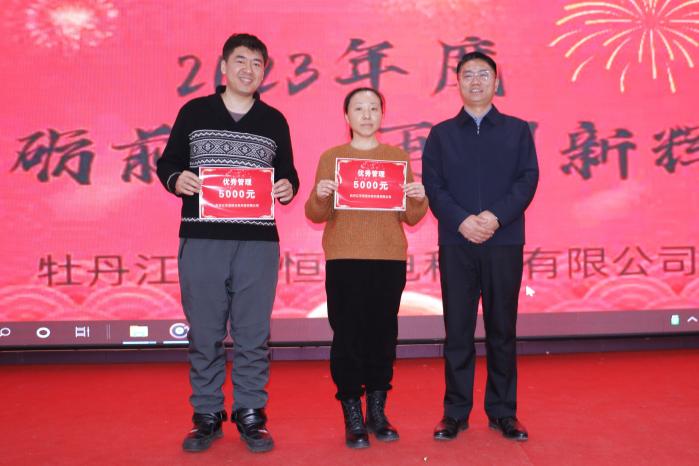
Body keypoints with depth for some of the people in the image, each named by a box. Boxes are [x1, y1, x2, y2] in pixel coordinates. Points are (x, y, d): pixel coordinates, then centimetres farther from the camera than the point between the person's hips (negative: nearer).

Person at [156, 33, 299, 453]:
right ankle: (207, 415, 18)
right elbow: (168, 163, 11)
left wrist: (288, 188, -6)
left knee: (253, 333, 3)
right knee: (204, 332, 4)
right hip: (201, 238, 0)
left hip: (258, 241, 1)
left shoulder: (274, 121, 12)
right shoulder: (194, 112, 9)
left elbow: (288, 174, 16)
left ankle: (251, 414, 16)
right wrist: (176, 179, -10)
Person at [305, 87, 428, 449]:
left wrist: (419, 199, -11)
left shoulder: (398, 157, 10)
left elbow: (410, 218, 8)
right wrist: (320, 196, -16)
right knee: (347, 335, -2)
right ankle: (352, 416, 10)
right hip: (344, 259, -1)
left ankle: (377, 411, 18)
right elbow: (316, 216, 4)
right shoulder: (331, 157, 7)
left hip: (390, 259, 1)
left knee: (383, 333, 3)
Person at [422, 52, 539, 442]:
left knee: (502, 328, 6)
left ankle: (503, 411, 17)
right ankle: (456, 412, 13)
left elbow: (528, 179, 0)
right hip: (456, 244, 0)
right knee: (458, 329, 3)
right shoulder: (441, 134, 11)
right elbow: (433, 184, 1)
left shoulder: (517, 130, 11)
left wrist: (496, 215, -15)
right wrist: (461, 220, -15)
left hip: (504, 242, 0)